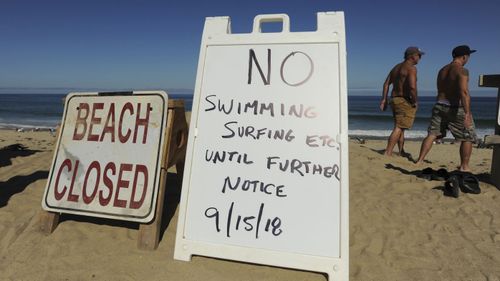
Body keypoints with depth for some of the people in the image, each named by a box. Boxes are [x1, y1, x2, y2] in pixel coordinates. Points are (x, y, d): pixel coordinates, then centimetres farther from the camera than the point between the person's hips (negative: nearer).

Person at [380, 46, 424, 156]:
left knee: (400, 127, 19)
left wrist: (384, 99, 11)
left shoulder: (396, 67, 15)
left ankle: (401, 152, 30)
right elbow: (412, 87, -25)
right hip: (405, 101, -9)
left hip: (394, 99, 9)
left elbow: (386, 84, 12)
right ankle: (388, 153, -14)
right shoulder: (411, 68, -11)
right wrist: (415, 101, -12)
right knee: (398, 128, -9)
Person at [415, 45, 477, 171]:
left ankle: (419, 161, 0)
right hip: (456, 108, -6)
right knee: (468, 138, 8)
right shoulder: (462, 70, -11)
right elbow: (464, 92, -23)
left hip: (440, 105, 6)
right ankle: (464, 166, 11)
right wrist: (467, 114, -27)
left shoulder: (442, 70, 12)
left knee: (432, 134, 6)